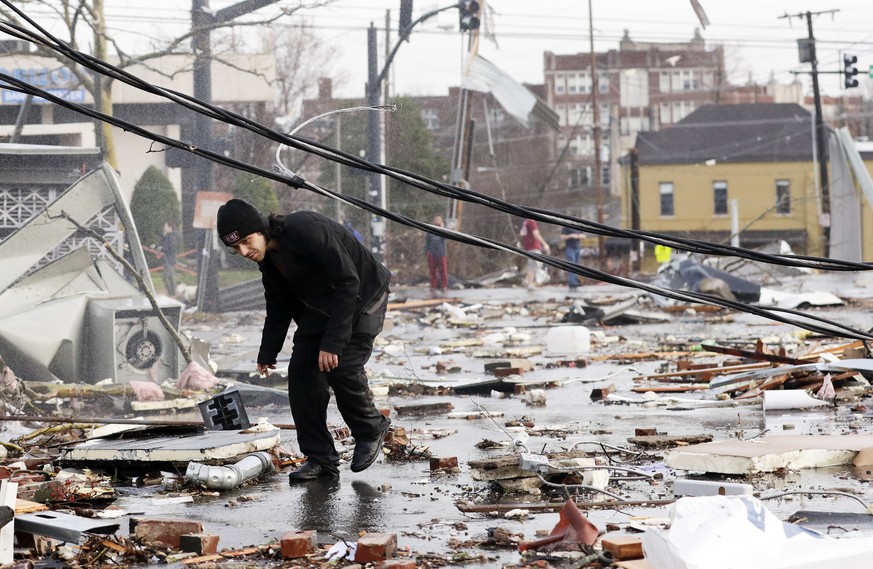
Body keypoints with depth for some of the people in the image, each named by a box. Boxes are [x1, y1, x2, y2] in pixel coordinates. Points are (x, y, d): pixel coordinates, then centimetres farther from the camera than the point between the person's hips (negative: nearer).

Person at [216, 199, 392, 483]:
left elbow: (348, 283, -31)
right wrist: (267, 354, 7)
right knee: (301, 371, -5)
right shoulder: (267, 256, -4)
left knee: (342, 367, -19)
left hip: (362, 298, -8)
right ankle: (320, 458, 3)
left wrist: (332, 342, -33)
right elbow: (278, 308, 11)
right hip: (320, 307, 8)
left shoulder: (306, 230, -32)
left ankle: (372, 431, 10)